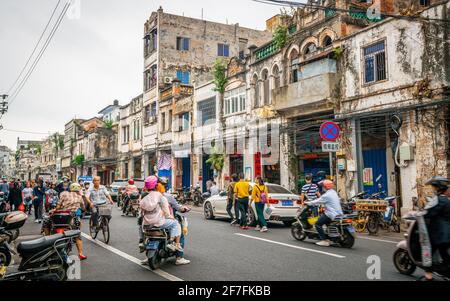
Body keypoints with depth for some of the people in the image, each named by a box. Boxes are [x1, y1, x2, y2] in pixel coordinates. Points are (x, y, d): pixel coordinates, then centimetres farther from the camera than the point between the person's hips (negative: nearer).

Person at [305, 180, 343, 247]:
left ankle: (324, 240, -10)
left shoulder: (327, 195, -15)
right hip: (338, 213, 10)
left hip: (332, 214, -10)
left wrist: (308, 203, 2)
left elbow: (318, 201, -11)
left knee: (318, 224, -4)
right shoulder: (334, 192, 14)